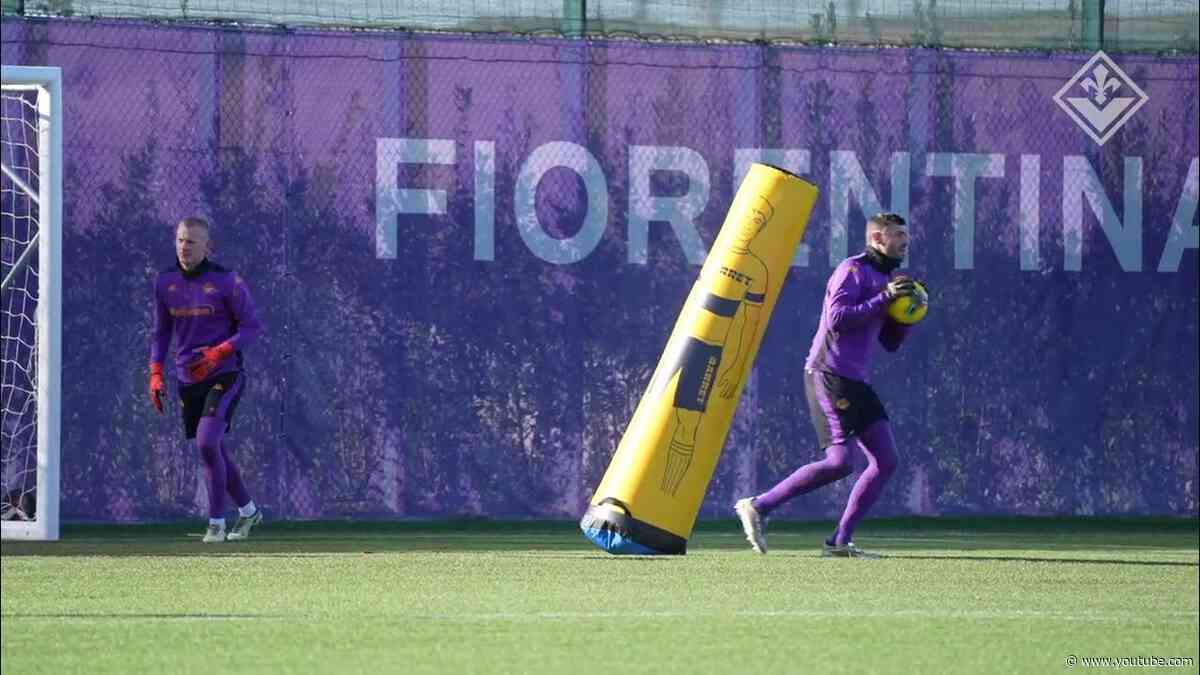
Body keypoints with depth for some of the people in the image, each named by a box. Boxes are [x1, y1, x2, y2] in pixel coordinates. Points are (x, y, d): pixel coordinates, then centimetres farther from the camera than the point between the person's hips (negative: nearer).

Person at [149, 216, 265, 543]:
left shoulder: (226, 282, -10)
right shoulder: (165, 282, 5)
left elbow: (252, 326, -8)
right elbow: (162, 331, 15)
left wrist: (219, 352, -21)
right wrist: (156, 373, 5)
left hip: (224, 375, -6)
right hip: (188, 379, 6)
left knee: (207, 443, -19)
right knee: (215, 452, 12)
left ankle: (217, 523, -9)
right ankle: (248, 511, 32)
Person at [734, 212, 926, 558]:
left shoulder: (884, 278, 21)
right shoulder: (853, 271, -7)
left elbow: (891, 342, 22)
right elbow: (836, 318, -21)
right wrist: (885, 298, -19)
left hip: (854, 382, 10)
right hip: (829, 375, -10)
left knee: (886, 460, 3)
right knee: (841, 462, -17)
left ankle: (840, 542, 3)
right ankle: (759, 506, -10)